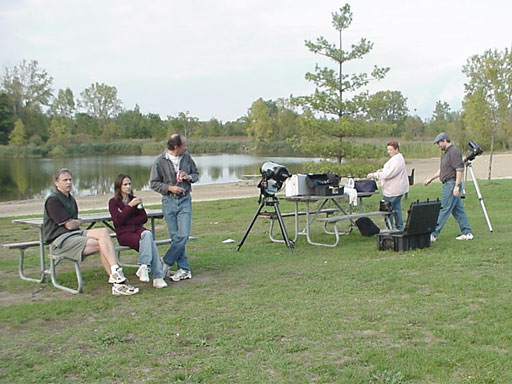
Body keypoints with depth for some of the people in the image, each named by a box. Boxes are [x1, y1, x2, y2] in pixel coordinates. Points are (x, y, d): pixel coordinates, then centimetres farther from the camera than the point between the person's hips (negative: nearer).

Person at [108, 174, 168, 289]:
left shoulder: (135, 199, 19)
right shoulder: (113, 202, 6)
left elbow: (144, 218, 9)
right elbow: (118, 221, -9)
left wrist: (127, 221, -4)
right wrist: (130, 206, -16)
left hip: (138, 229, 4)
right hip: (124, 234, -4)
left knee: (147, 234, -35)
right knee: (149, 242, -32)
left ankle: (144, 267, -38)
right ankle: (157, 277, -40)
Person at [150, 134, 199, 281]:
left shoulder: (186, 157, 4)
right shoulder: (160, 161, -6)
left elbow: (196, 173, 17)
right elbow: (153, 183, -2)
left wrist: (189, 177, -5)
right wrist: (169, 188, -16)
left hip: (185, 200, 2)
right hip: (169, 201, -2)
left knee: (183, 235, -10)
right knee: (175, 236, 1)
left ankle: (166, 263, 5)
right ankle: (184, 269, 9)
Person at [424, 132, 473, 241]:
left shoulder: (454, 151, -14)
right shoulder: (446, 152, 18)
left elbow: (460, 169, -20)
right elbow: (441, 170, 27)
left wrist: (456, 186, -23)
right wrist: (430, 178, 24)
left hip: (452, 184, -10)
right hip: (448, 184, 10)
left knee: (444, 209, -9)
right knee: (458, 209, 11)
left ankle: (434, 234, -8)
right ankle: (467, 233, 15)